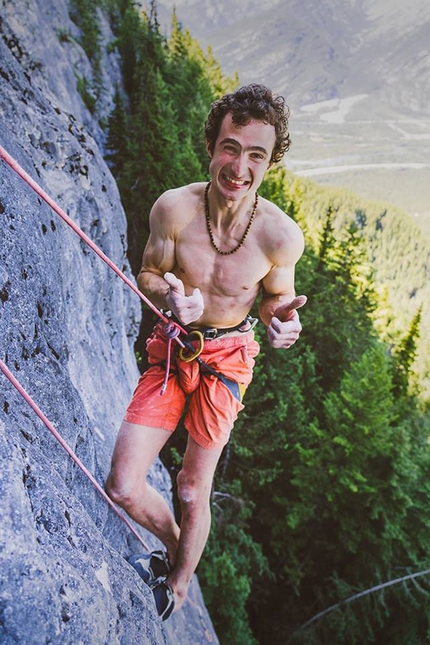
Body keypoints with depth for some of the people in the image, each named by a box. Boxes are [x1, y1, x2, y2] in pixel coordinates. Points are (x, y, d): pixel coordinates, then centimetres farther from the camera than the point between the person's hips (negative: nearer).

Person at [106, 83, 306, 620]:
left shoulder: (282, 235, -18)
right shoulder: (173, 208, -17)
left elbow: (276, 299, 1)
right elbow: (148, 274, 0)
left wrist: (283, 322, -23)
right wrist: (169, 297, -24)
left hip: (227, 359, -1)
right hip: (170, 350, 2)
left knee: (193, 491, 9)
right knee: (122, 488, -3)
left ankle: (177, 586, 39)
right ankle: (175, 547, 31)